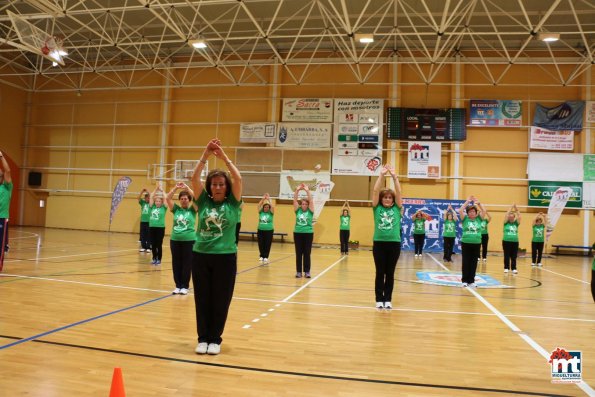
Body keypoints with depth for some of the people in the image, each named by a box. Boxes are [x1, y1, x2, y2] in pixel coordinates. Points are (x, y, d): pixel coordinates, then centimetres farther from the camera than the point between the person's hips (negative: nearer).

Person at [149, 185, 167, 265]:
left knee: (159, 245, 2)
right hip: (152, 227, 4)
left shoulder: (163, 208, 0)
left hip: (160, 228, -3)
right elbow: (151, 197, 5)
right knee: (153, 245, 9)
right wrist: (156, 189, 4)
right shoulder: (153, 207, 8)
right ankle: (154, 258, 20)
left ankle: (159, 259, 11)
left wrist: (161, 191, 0)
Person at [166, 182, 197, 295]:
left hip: (189, 240, -3)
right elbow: (167, 198, -4)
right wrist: (176, 187, -11)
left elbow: (196, 198, -15)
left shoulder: (192, 210, 1)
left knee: (187, 264, 3)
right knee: (176, 264, 8)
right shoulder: (176, 209, 7)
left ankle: (185, 286, 12)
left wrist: (187, 187, -14)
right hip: (175, 240, 3)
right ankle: (178, 286, 18)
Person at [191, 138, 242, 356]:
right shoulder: (203, 202, 4)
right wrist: (206, 154, -14)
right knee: (202, 300, 9)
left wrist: (224, 157, -15)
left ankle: (215, 339, 21)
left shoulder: (232, 203, 0)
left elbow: (238, 179, -14)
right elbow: (195, 178, -8)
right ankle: (203, 338, 22)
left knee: (220, 301, 7)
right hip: (200, 256, 2)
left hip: (225, 257, -1)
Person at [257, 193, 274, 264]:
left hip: (269, 230, -2)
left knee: (267, 245, 0)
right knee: (261, 244, 5)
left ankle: (266, 257, 4)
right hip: (260, 230, 2)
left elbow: (272, 207, -16)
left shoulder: (271, 213, 0)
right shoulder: (261, 212, 5)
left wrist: (268, 199, -14)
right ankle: (262, 256, 15)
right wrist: (263, 199, -14)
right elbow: (259, 205, -7)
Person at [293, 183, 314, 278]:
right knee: (298, 254, 5)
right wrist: (297, 190, -14)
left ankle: (307, 271, 9)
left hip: (308, 233, -1)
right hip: (297, 233, 1)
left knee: (307, 253, 3)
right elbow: (294, 200, -4)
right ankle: (298, 271, 12)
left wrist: (307, 191, -17)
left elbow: (311, 201, -10)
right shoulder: (298, 211, 5)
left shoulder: (310, 211, 2)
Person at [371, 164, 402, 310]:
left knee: (390, 273, 8)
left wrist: (394, 176, -8)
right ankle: (379, 300, 14)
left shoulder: (397, 208, 6)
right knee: (380, 273, 6)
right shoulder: (377, 208, 5)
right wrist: (381, 175, -9)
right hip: (379, 243, -1)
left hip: (394, 243, 1)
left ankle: (388, 300, 17)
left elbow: (398, 192, -3)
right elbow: (375, 191, -4)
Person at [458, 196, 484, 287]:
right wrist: (467, 201, -12)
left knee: (474, 263, 6)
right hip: (466, 243, -2)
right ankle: (464, 280, 10)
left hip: (476, 244, 2)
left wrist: (478, 203, -16)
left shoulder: (478, 219, 8)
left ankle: (471, 281, 13)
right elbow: (460, 210, -11)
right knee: (466, 263, 3)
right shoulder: (465, 219, 2)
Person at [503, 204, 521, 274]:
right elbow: (506, 215, -10)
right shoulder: (506, 223, 3)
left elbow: (519, 216, -4)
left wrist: (516, 209, -9)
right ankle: (506, 268, 9)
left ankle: (514, 268, 10)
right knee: (506, 256, 3)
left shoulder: (516, 223, 8)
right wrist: (511, 208, -10)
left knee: (514, 256, 5)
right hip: (506, 241, -2)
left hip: (515, 242, 2)